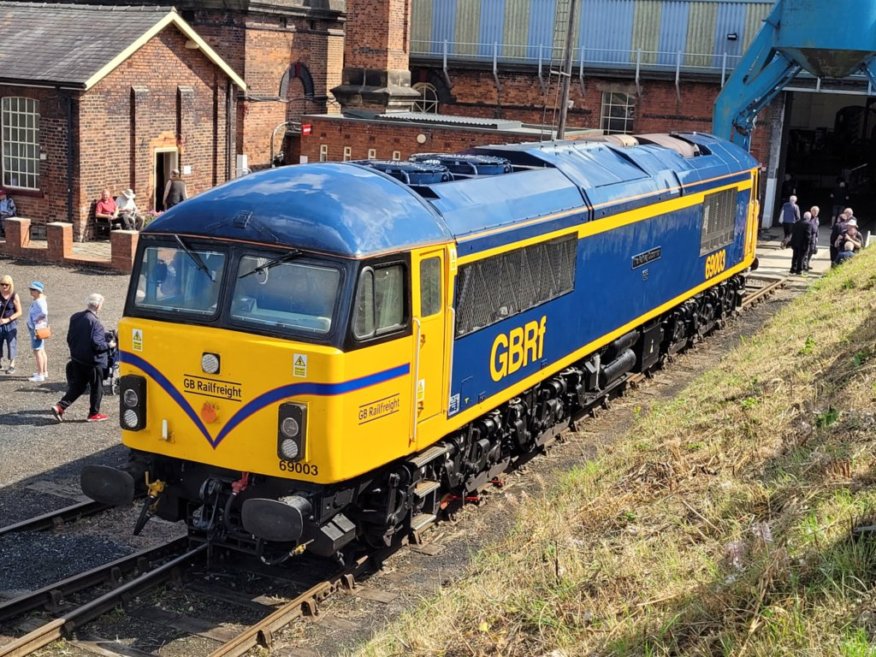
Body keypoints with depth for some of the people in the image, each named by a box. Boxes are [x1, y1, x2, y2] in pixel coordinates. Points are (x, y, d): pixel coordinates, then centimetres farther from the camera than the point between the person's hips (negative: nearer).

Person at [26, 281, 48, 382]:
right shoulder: (37, 301, 10)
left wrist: (37, 319, -21)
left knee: (37, 351, -8)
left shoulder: (39, 302, -21)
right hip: (36, 329, 11)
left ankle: (40, 375, -6)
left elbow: (44, 313, -35)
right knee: (42, 351, 18)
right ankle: (44, 372, 29)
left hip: (37, 329, -11)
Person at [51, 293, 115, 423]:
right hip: (92, 361, -7)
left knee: (77, 386, 15)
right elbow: (97, 344, -24)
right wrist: (109, 345, -8)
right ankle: (94, 413, 19)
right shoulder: (94, 322, -21)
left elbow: (69, 338, 12)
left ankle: (60, 406, 2)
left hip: (76, 359, 7)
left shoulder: (75, 317, 4)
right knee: (97, 388, 10)